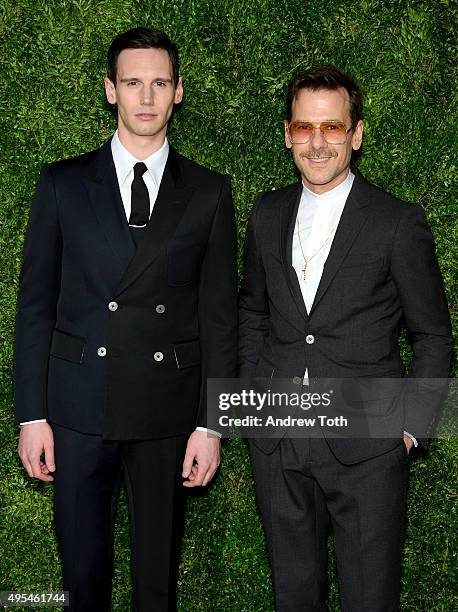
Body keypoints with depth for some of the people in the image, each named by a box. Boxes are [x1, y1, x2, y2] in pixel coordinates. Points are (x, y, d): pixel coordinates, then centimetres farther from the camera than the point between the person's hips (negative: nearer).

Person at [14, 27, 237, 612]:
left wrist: (210, 425, -2)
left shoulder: (208, 193, 2)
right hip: (78, 405, 0)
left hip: (168, 410, 0)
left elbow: (219, 314, 2)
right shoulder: (63, 184, 2)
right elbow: (35, 302, 2)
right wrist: (32, 414, -2)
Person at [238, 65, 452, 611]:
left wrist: (410, 425, -6)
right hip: (276, 441, 4)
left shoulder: (399, 223, -8)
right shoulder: (268, 213, 6)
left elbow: (432, 336, -1)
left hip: (366, 446, -4)